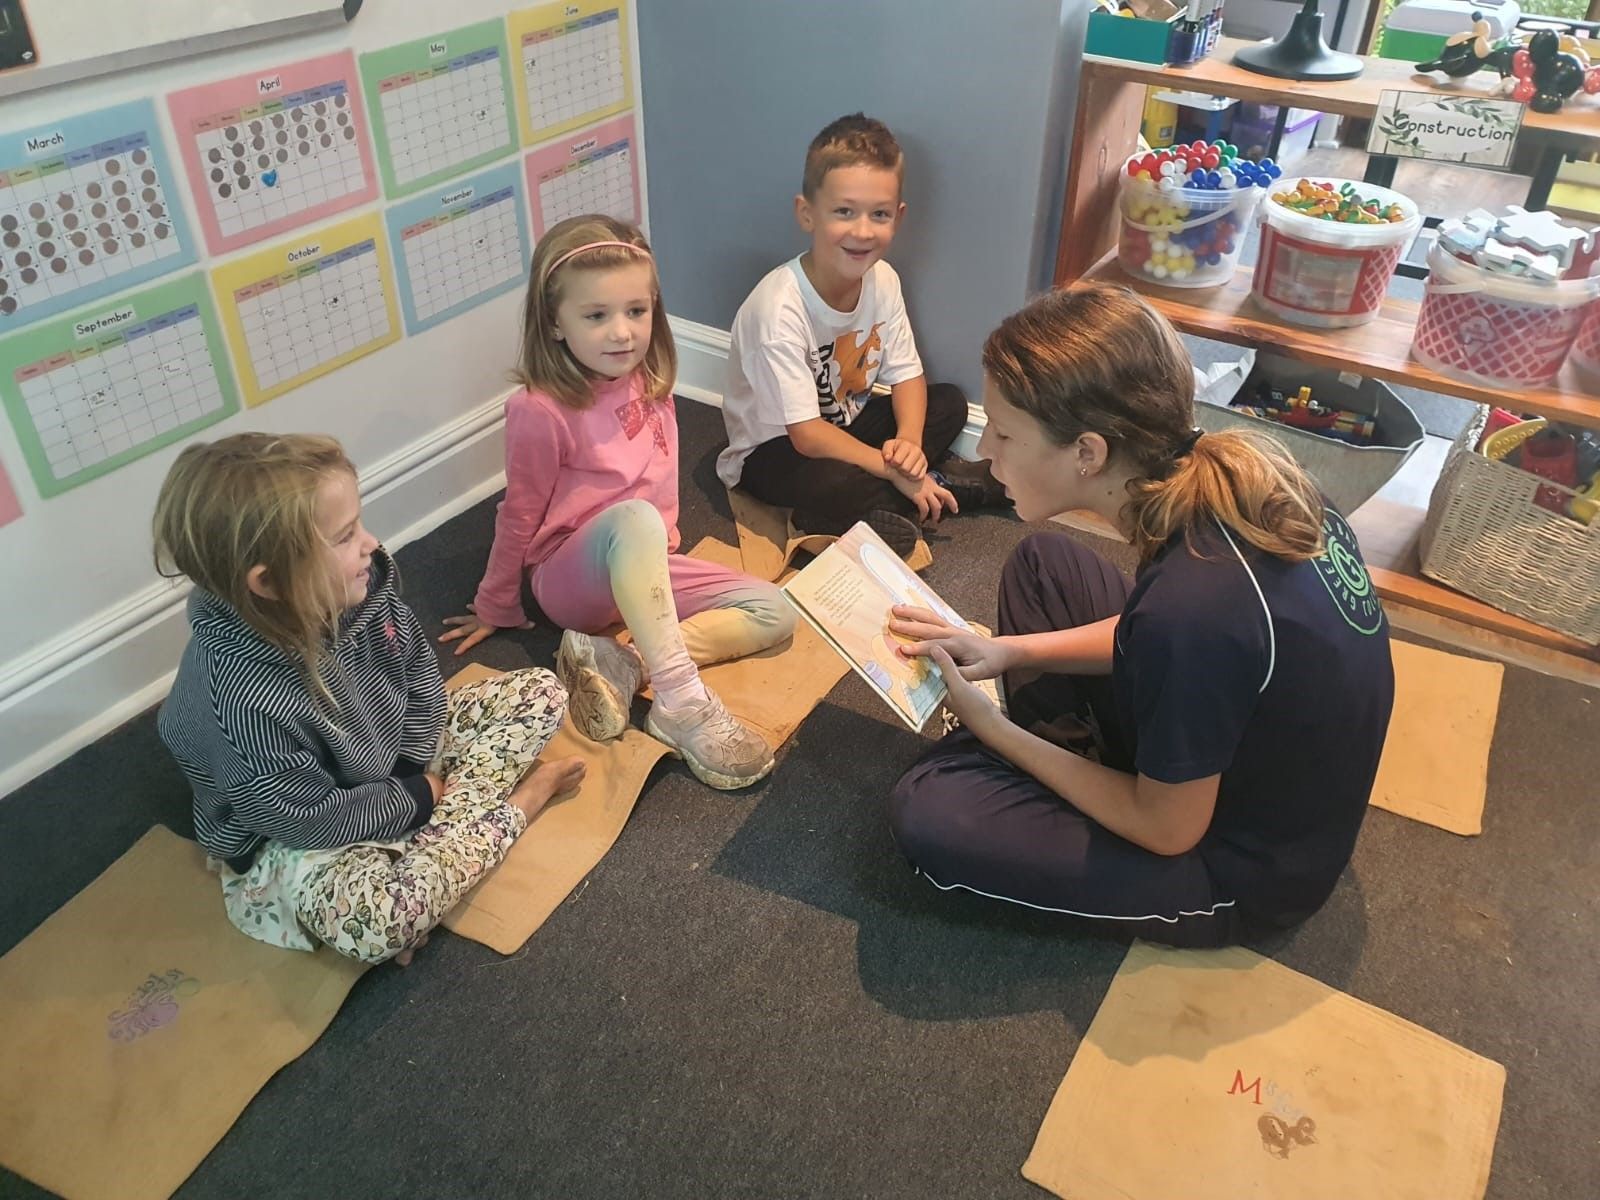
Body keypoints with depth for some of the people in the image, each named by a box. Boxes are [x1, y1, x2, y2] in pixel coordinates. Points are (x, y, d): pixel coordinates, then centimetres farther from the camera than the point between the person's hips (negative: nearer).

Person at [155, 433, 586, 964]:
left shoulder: (364, 582, -20)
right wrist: (417, 800, -14)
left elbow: (419, 667, -2)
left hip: (395, 756, 6)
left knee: (542, 692, 3)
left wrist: (413, 767, -10)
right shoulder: (243, 701, -38)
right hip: (298, 835, -6)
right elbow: (307, 818, -26)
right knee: (373, 924, -38)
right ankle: (519, 802, -13)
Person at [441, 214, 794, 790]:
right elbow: (520, 516, -8)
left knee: (773, 613, -8)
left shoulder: (648, 380, -2)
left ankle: (621, 663, -18)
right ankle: (681, 704, -40)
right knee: (632, 519, -40)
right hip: (570, 579, -7)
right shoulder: (540, 410, -20)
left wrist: (663, 548, 15)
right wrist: (495, 609, 4)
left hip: (646, 569, 7)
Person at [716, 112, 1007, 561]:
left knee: (950, 403, -4)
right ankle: (942, 481, -8)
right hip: (773, 450, -7)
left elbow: (906, 374, -3)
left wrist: (908, 441, -24)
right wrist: (897, 471, -28)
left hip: (845, 423, 7)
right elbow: (807, 435, -30)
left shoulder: (882, 279, -11)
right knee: (832, 485, -36)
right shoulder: (778, 308, -31)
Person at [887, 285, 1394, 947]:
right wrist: (1013, 650, -5)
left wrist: (994, 728, -13)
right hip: (1231, 743, 7)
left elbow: (1166, 831, -21)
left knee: (928, 812, -18)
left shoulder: (1193, 602, -39)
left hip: (1242, 870, -7)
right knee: (1042, 561, 8)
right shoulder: (1232, 473, -16)